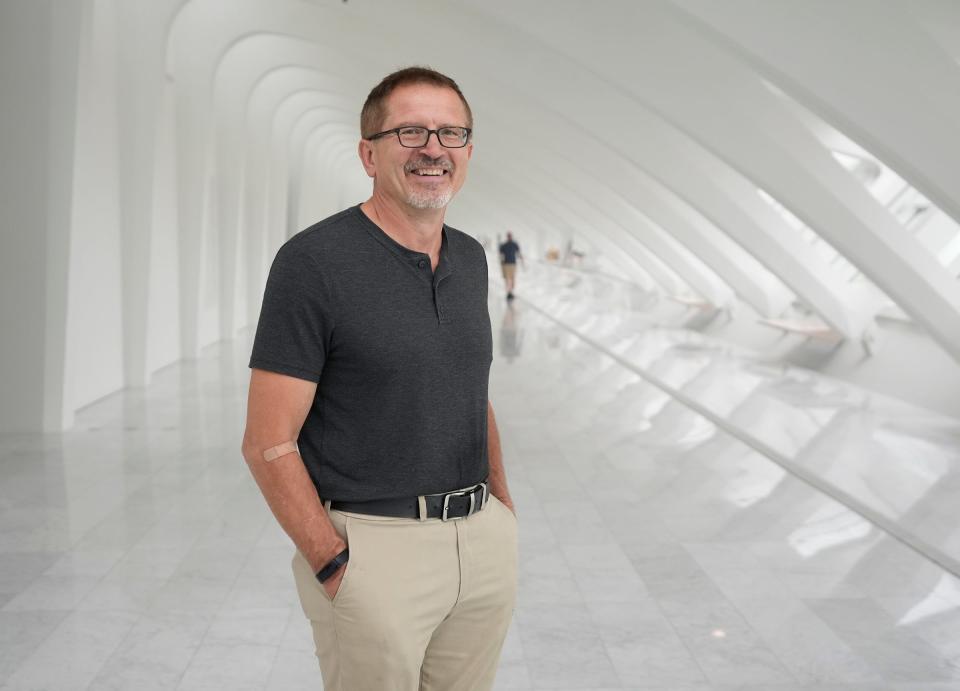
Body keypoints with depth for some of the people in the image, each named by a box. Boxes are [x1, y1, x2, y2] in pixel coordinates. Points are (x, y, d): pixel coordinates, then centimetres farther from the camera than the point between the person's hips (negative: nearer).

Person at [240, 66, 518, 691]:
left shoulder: (470, 259, 8)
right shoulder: (315, 261, -13)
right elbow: (269, 444, -13)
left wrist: (503, 510, 12)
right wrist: (334, 566, -15)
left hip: (484, 543, 6)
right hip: (372, 544, -6)